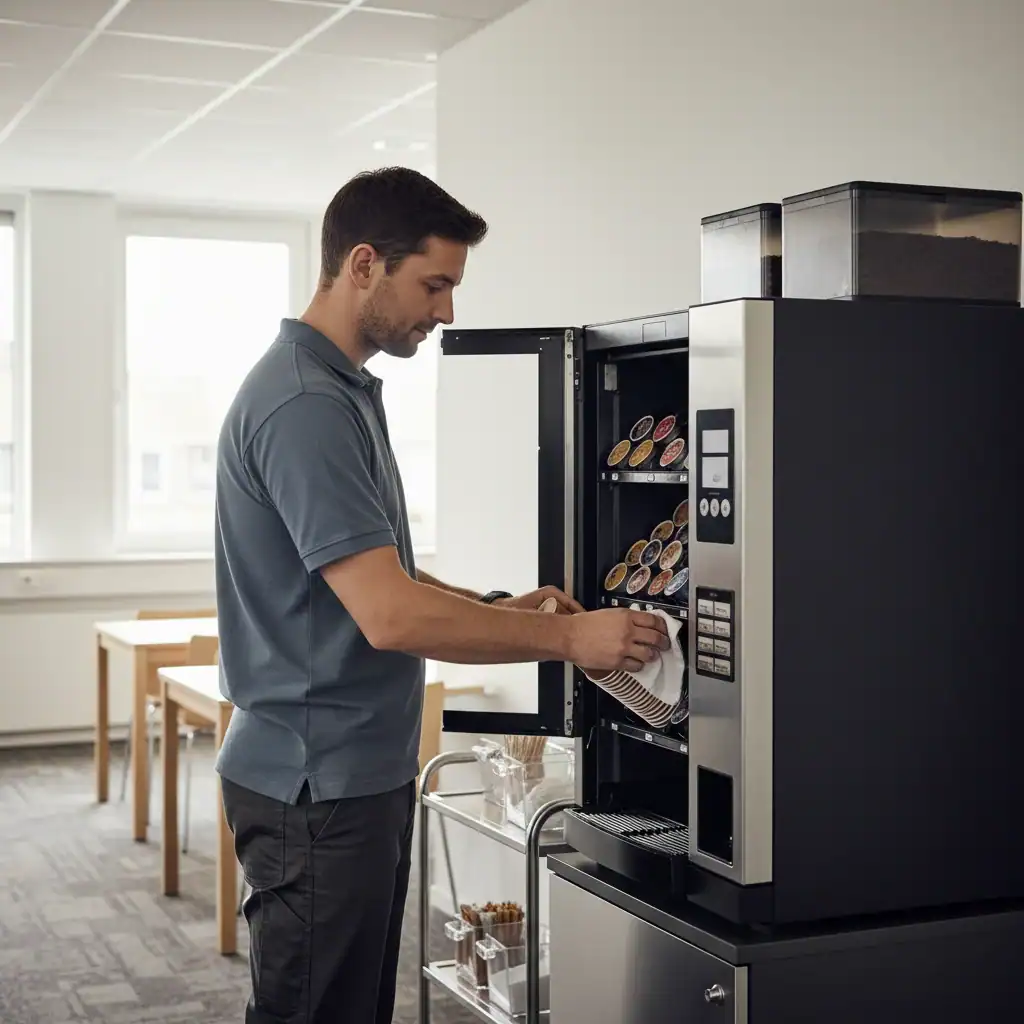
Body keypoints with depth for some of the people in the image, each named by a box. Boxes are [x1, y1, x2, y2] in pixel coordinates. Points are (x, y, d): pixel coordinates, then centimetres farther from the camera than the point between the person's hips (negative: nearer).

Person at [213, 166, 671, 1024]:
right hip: (317, 786, -10)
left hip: (364, 772, 10)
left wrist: (502, 609, 6)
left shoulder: (346, 390, 12)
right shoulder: (303, 405, -21)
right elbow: (389, 615, -27)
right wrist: (568, 640, -18)